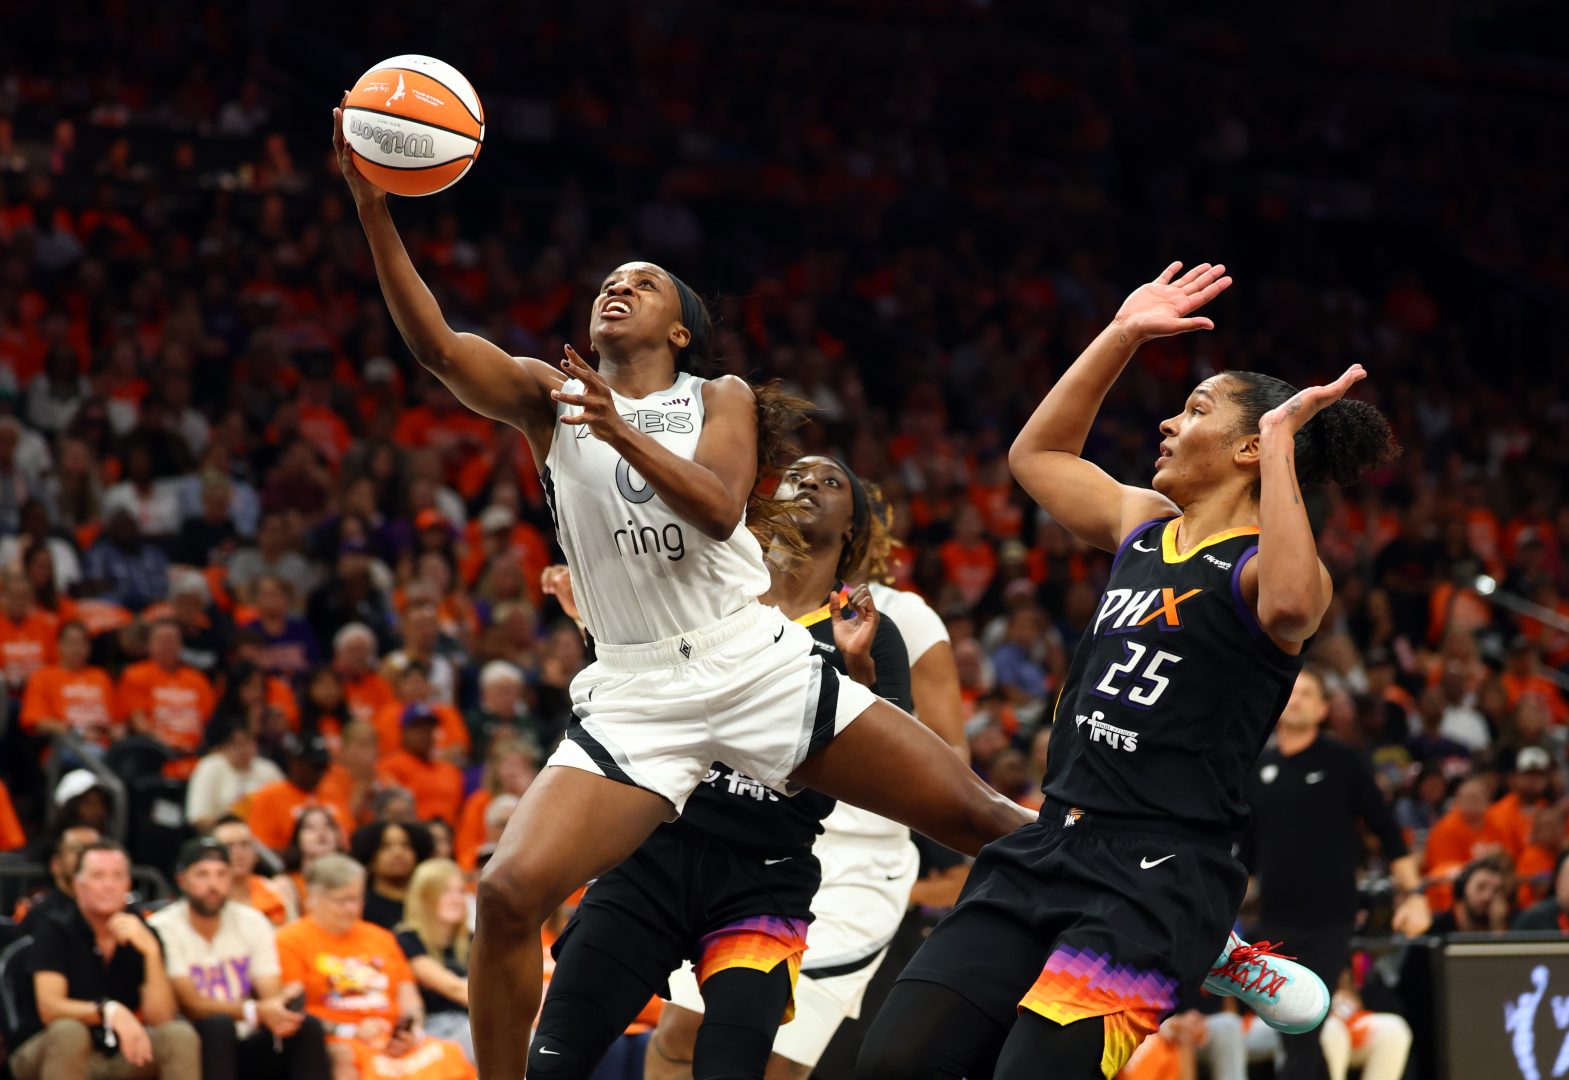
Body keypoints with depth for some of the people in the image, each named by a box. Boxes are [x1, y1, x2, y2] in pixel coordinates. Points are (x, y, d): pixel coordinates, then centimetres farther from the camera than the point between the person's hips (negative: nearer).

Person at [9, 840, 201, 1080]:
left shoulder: (140, 935, 1)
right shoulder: (54, 931, -7)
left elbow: (160, 1018, -10)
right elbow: (49, 1008, -21)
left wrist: (151, 950, -21)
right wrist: (108, 1010, -36)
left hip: (120, 1058, 4)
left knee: (180, 1035, -21)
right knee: (69, 1032, -36)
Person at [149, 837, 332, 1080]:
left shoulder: (253, 923, 6)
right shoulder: (163, 929, -9)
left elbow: (271, 997, -1)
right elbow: (191, 1005, -18)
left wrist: (282, 1010, -27)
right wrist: (254, 1012, -33)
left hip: (244, 1048, 5)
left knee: (307, 1026, -21)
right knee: (218, 1025, -35)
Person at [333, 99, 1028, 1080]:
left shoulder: (721, 399, 9)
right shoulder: (549, 399, 8)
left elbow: (719, 508, -11)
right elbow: (435, 344, -10)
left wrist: (622, 433, -25)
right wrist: (374, 209, -21)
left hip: (758, 662, 0)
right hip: (636, 696, 0)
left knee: (977, 818, -5)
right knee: (510, 893, -18)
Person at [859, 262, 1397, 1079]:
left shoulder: (1263, 562, -5)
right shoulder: (1142, 523, 16)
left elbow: (1288, 604, -30)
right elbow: (1036, 454, 31)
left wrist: (1281, 439, -21)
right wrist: (1122, 336, 24)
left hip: (1158, 874, -7)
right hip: (1047, 848, 7)